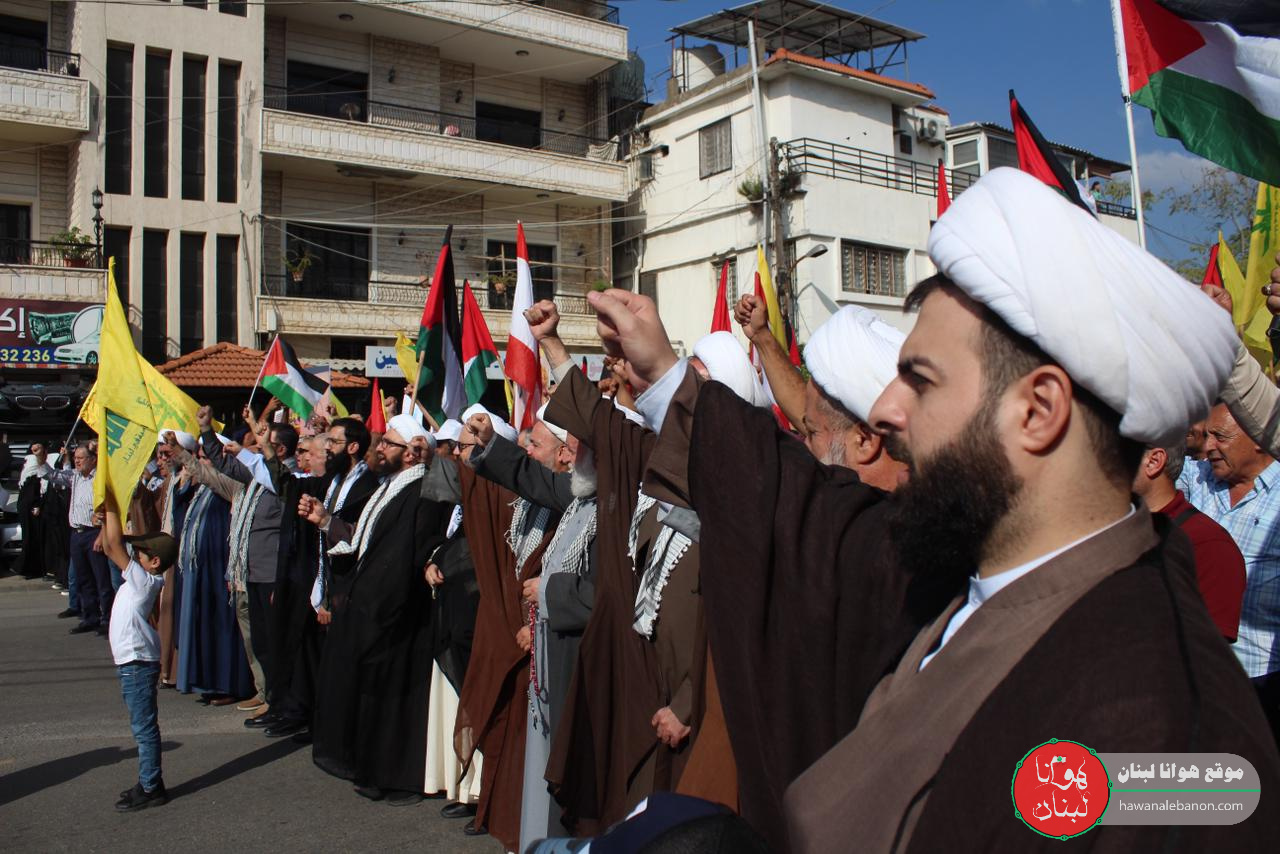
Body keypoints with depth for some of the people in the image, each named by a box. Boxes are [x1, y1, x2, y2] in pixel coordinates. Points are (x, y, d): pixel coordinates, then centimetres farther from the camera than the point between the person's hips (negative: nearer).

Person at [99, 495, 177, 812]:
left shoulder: (144, 580, -16)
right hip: (132, 661, 10)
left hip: (138, 663, -10)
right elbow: (110, 548, 18)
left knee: (144, 728, -2)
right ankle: (148, 783, 25)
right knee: (143, 728, 16)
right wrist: (106, 519, 8)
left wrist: (111, 509, -16)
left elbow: (113, 547, -22)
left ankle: (151, 789, 5)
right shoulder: (139, 579, 10)